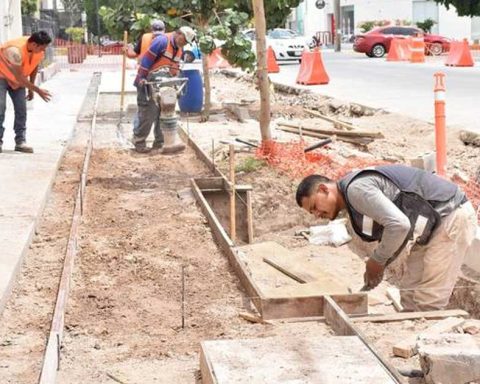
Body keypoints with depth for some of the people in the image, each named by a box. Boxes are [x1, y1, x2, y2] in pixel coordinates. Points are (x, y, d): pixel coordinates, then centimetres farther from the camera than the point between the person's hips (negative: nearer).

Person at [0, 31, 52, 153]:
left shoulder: (39, 51, -16)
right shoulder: (15, 50, -38)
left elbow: (34, 67, 3)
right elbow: (19, 77, -33)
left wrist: (30, 89, 6)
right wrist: (38, 90, -28)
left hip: (17, 78, 6)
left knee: (21, 109, -3)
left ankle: (20, 141, 0)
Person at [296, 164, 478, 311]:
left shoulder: (356, 189, -20)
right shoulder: (354, 197, 13)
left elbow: (399, 225, -29)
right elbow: (393, 232, 19)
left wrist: (377, 261, -14)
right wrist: (375, 267, 7)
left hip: (452, 217, -10)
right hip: (434, 225, 10)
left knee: (427, 302, -10)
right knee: (410, 295, 10)